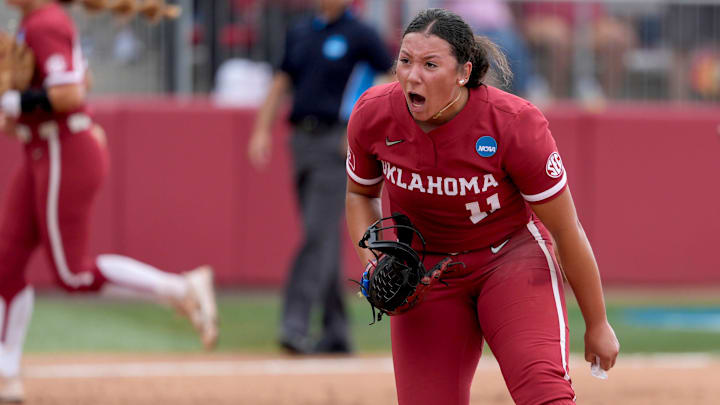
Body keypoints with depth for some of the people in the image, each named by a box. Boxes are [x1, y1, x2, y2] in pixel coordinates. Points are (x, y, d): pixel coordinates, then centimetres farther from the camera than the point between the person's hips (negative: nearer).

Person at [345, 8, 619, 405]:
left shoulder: (515, 124, -25)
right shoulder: (372, 115, -15)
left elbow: (568, 232, -13)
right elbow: (360, 194, 8)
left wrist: (597, 324, -5)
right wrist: (372, 266, -10)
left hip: (512, 257, -3)